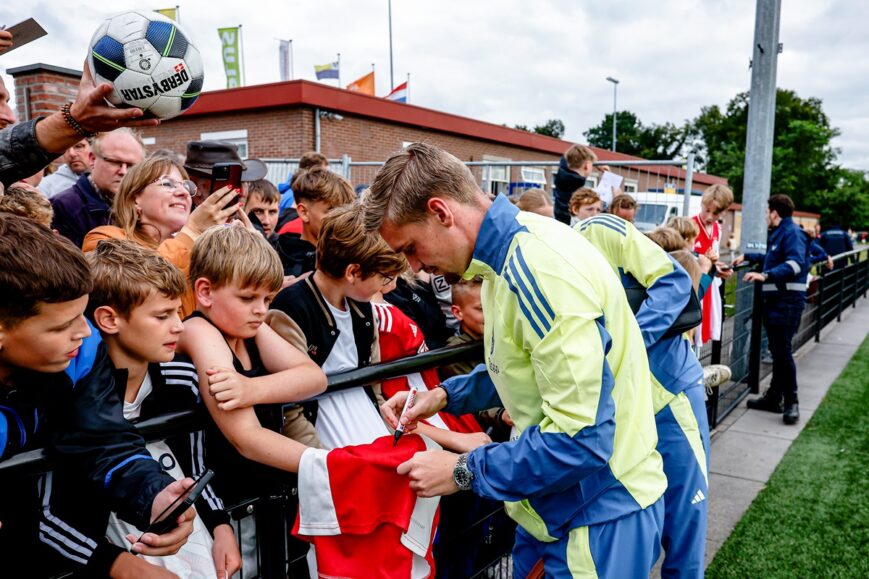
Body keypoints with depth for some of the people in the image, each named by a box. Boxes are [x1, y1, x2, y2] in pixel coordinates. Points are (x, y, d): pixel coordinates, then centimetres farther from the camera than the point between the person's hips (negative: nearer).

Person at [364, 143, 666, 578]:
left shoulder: (544, 272, -28)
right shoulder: (512, 253, 2)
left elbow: (581, 440, -29)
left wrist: (464, 472, -19)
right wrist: (445, 395, 3)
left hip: (599, 517, -8)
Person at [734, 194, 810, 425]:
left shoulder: (792, 232, -11)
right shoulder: (778, 233, 20)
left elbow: (796, 263, -27)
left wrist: (766, 275, -37)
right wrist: (747, 257, 43)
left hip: (787, 301, -10)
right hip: (774, 299, 10)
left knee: (783, 351, -8)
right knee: (777, 351, 12)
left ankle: (791, 403, 1)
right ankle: (774, 397, 19)